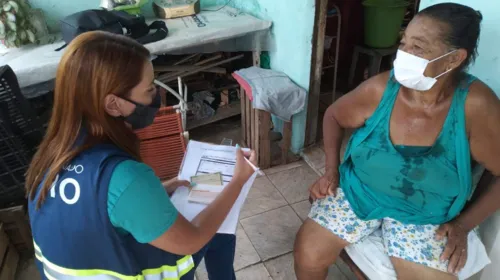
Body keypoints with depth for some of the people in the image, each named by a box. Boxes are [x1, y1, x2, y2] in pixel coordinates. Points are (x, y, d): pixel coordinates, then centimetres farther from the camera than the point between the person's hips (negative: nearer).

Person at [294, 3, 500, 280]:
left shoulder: (476, 106, -21)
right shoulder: (379, 89, -16)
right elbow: (334, 116, 2)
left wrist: (463, 224, -11)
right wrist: (332, 171, -6)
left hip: (425, 216, 0)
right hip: (358, 192, 1)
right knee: (307, 255, -11)